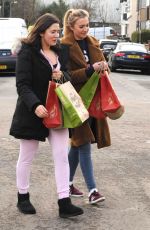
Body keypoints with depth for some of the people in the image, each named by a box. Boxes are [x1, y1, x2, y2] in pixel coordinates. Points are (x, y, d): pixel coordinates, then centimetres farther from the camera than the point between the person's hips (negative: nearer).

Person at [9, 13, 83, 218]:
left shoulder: (58, 52, 11)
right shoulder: (27, 53, -10)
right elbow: (22, 85, -17)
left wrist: (61, 76, -3)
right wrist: (35, 105, -33)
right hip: (32, 112, -6)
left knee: (62, 155, -2)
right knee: (27, 157, 9)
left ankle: (64, 203, -1)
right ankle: (22, 197, 26)